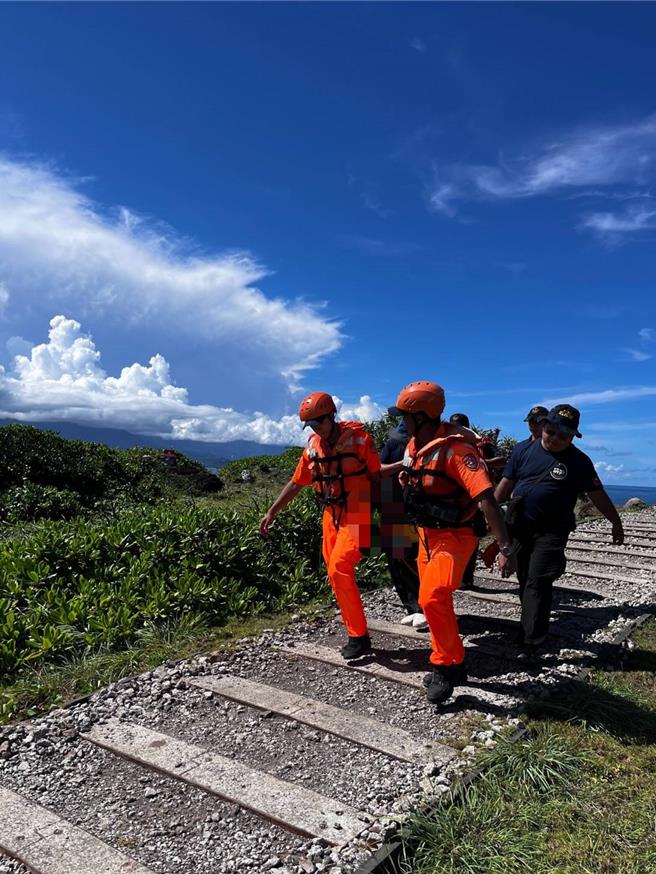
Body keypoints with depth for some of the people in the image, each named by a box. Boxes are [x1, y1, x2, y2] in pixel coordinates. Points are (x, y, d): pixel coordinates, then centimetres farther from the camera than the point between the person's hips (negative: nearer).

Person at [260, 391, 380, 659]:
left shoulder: (358, 437, -9)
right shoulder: (313, 445, 7)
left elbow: (377, 477, -6)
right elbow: (296, 483, 12)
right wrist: (271, 512, 10)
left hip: (356, 515, -6)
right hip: (331, 516, 6)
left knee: (339, 569, -16)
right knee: (337, 573, 5)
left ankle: (359, 636, -2)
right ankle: (356, 634, 18)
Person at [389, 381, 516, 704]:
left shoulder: (455, 448, -25)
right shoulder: (413, 446, 1)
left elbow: (486, 499, -31)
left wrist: (505, 548, -35)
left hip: (453, 537, -8)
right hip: (427, 535, 9)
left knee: (433, 599, -20)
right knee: (434, 601, 15)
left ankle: (446, 666, 4)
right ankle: (452, 665, 34)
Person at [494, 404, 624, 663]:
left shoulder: (578, 461, -3)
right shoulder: (525, 451, 3)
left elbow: (597, 495, 4)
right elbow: (505, 485, 5)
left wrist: (616, 523, 9)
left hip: (551, 532, -3)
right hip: (518, 527, 3)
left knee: (537, 584, -9)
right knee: (525, 581, 12)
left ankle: (531, 644, -4)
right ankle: (532, 627, 30)